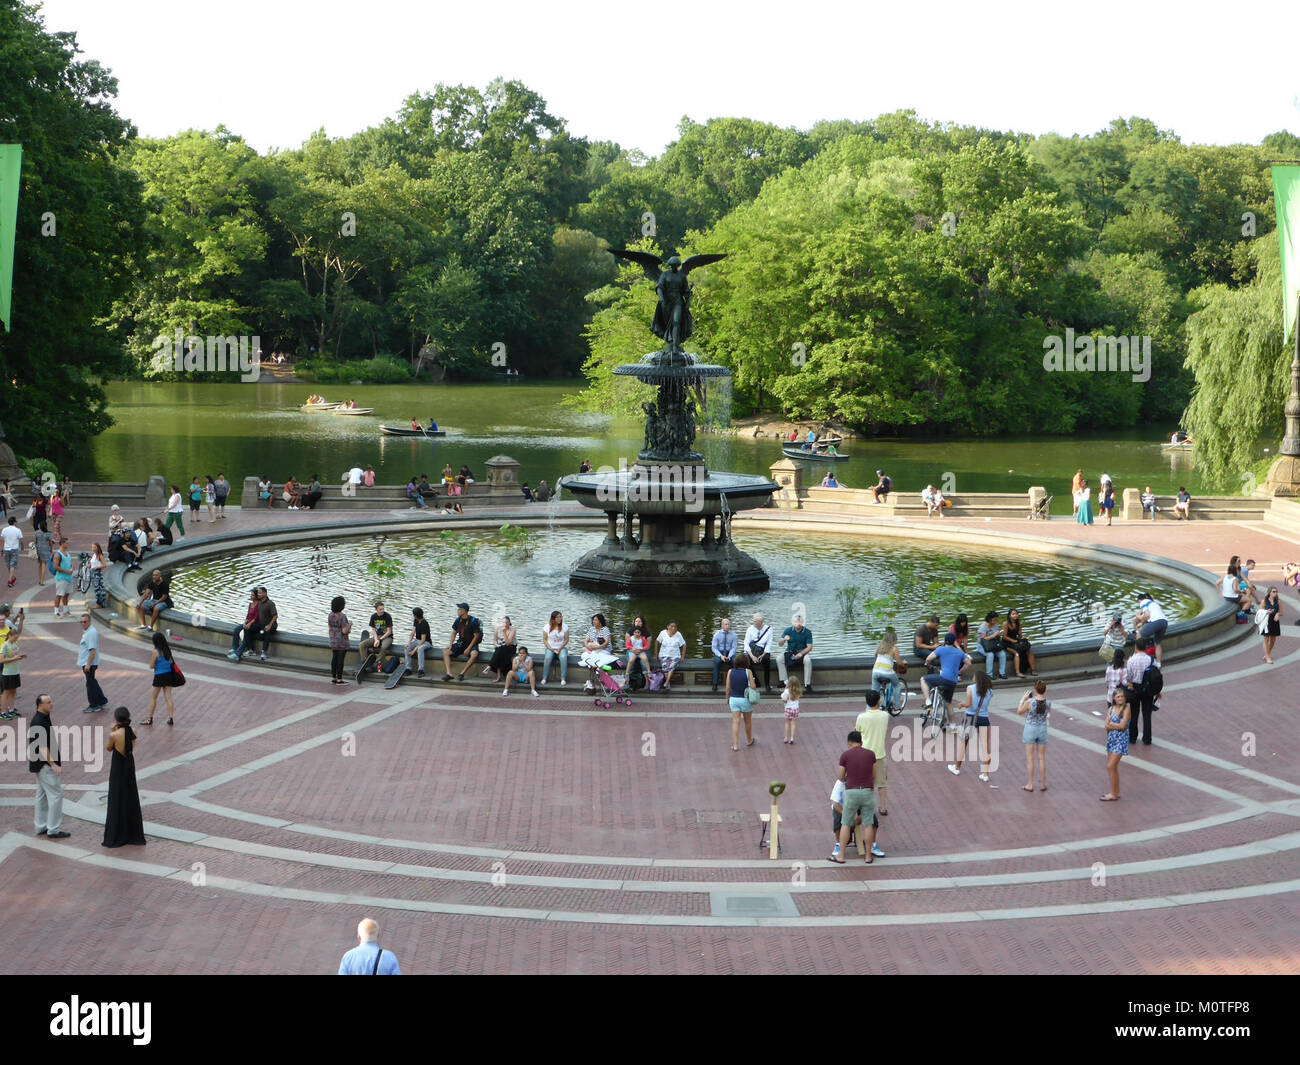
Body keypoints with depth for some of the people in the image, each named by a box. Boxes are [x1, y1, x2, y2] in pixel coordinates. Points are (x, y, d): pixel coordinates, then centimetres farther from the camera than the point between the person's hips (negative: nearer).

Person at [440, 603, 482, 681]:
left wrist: (468, 649, -20)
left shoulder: (473, 621, -14)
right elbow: (454, 632, 13)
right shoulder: (458, 620, 2)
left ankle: (462, 674, -32)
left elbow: (476, 636, -13)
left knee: (474, 654, -38)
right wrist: (451, 644, -2)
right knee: (445, 651, -11)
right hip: (460, 643, 6)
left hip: (472, 644, -6)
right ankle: (448, 673, -22)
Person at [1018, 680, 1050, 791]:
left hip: (1030, 729, -3)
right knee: (1041, 758, 13)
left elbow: (1019, 712, -4)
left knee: (1030, 758, 6)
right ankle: (1042, 784, 17)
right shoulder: (1048, 703, -11)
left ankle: (1030, 785, 9)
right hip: (1042, 729, 3)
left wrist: (1023, 699, 4)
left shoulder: (1029, 702, -21)